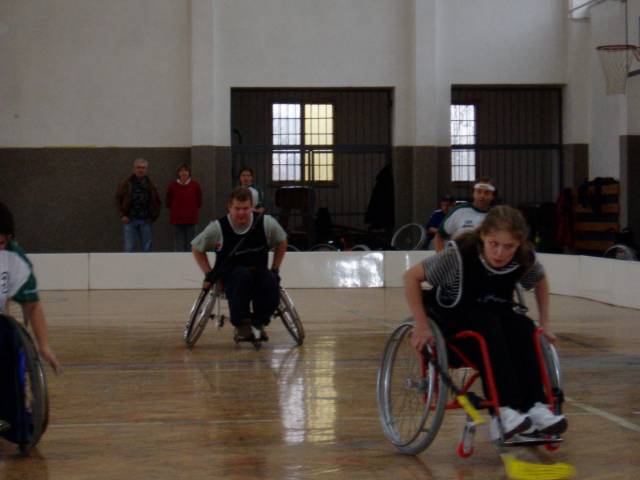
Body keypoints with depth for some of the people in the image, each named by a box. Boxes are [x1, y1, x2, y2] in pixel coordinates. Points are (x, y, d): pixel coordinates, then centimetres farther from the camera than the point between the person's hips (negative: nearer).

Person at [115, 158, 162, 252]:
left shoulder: (150, 184, 11)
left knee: (147, 248, 3)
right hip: (130, 220, -2)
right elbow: (118, 199, 4)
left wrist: (154, 216, 6)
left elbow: (157, 202, 17)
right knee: (129, 247, -4)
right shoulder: (126, 183, 4)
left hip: (145, 220, 2)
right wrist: (122, 215, -4)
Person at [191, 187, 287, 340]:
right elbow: (196, 248, 4)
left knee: (271, 282, -33)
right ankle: (241, 324, -25)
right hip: (230, 275, -1)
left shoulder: (266, 223, -10)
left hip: (259, 271, 2)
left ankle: (259, 322, -10)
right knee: (242, 275, -38)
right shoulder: (218, 228, -12)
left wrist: (275, 270, 6)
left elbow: (282, 242, 11)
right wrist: (209, 274, -2)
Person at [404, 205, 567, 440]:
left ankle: (534, 406, -29)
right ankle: (505, 410, -40)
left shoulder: (525, 259, -13)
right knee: (489, 328, -35)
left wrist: (544, 322, 4)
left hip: (494, 315, 4)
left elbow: (540, 281, 11)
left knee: (524, 328, -28)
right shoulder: (460, 254, -26)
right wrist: (422, 325, -24)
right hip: (451, 316, -4)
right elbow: (411, 276, -21)